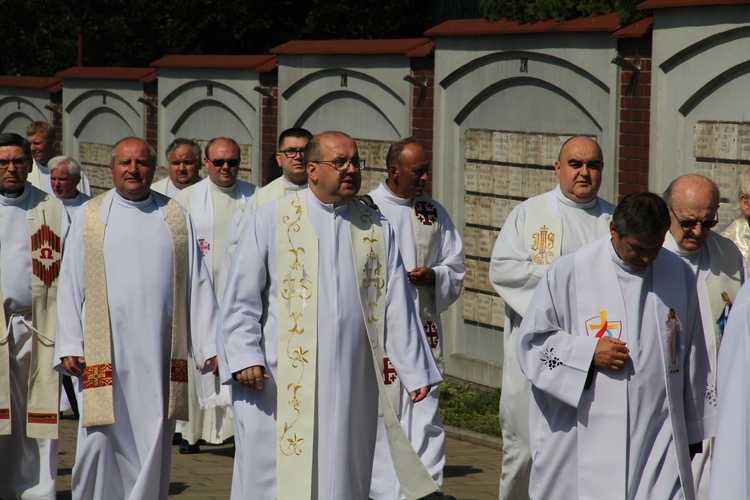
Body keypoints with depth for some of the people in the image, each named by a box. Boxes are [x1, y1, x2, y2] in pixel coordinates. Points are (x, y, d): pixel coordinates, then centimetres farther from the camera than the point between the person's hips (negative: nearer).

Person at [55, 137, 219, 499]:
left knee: (153, 443, 2)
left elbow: (197, 285, 8)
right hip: (104, 353, -1)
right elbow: (70, 285, 5)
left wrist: (209, 345, 2)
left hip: (159, 354, 1)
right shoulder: (90, 217, 8)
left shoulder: (176, 218, 10)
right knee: (101, 443, -3)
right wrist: (69, 346, -3)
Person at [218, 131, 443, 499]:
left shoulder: (377, 229, 11)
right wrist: (244, 357, -11)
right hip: (280, 383, -2)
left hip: (350, 385, 3)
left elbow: (397, 305, 10)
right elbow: (240, 299, 1)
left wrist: (414, 372, 5)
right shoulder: (270, 221, 3)